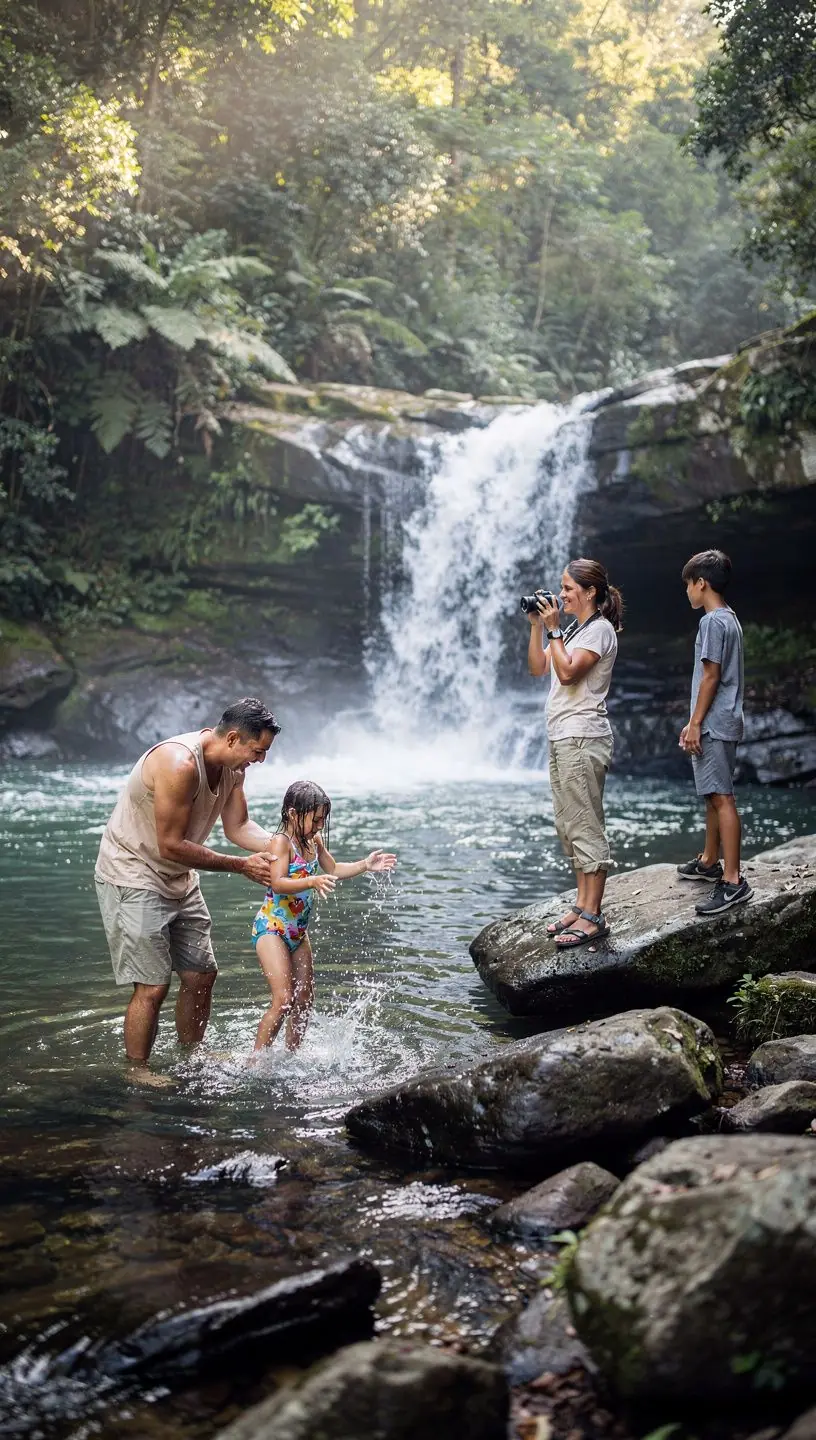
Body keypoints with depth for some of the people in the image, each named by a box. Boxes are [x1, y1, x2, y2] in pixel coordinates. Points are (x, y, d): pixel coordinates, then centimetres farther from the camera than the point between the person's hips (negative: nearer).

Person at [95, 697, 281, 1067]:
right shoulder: (179, 764, -30)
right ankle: (136, 1071, 7)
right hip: (133, 878, -9)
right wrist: (241, 866, -23)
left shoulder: (232, 767, -2)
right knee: (153, 986, -10)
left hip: (179, 880, 9)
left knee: (201, 974, 13)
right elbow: (171, 845, -28)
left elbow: (238, 827, 3)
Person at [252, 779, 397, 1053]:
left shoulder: (314, 841, 7)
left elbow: (333, 869, 22)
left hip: (298, 931, 8)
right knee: (283, 1000, -16)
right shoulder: (281, 842, -17)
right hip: (271, 928, -8)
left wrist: (365, 865, 10)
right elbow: (278, 883, -29)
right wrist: (312, 882, -42)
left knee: (305, 1000, 11)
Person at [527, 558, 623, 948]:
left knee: (585, 827, -9)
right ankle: (583, 906, 18)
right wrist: (537, 626, 9)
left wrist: (553, 629, -14)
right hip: (561, 738, 10)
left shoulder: (599, 629, -9)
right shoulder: (574, 629, 20)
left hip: (582, 738, -10)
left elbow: (567, 672, -20)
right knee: (569, 826, 12)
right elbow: (538, 667, 18)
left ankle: (593, 916, -7)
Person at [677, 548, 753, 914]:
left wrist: (695, 724, -15)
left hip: (714, 725, -10)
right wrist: (695, 723, 20)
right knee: (713, 796, 19)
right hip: (717, 724, 10)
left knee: (721, 798, -12)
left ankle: (733, 881, -14)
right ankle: (709, 862, 31)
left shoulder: (713, 621, -14)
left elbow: (710, 676, -17)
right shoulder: (728, 619, 16)